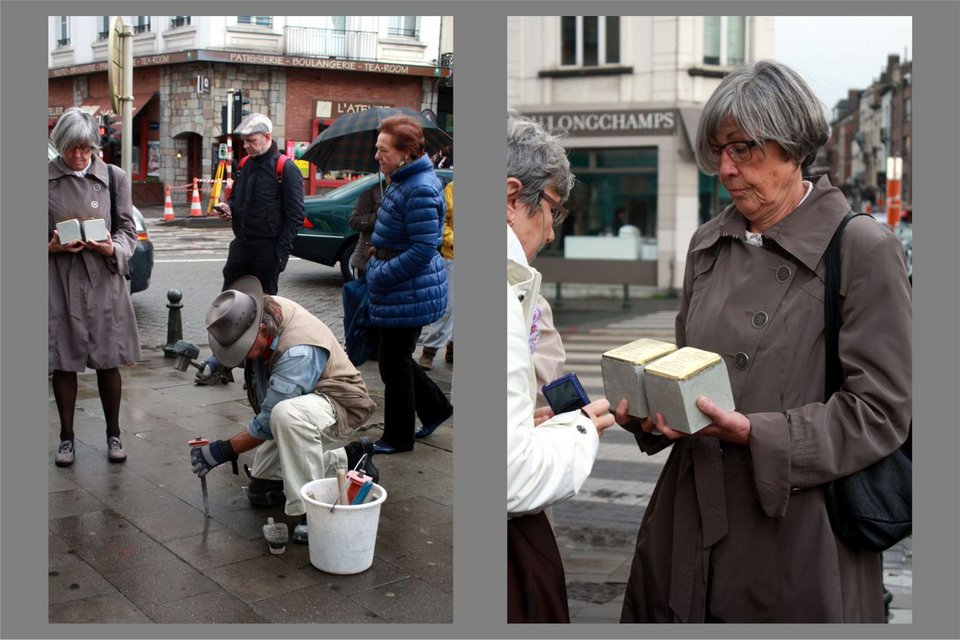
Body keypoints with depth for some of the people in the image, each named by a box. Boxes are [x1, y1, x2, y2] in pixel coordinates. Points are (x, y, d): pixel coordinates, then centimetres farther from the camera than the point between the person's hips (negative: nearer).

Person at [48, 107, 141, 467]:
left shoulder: (114, 178, 3)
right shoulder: (46, 179, 1)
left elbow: (128, 230, 5)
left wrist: (113, 248, -15)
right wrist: (52, 246, -15)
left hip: (103, 279, 0)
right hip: (59, 280, 0)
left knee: (108, 363, 6)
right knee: (63, 363, 6)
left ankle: (113, 434, 21)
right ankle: (67, 437, 21)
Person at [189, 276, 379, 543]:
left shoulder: (298, 351, -38)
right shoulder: (260, 309, -14)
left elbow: (266, 424, -32)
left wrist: (224, 451, -25)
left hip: (340, 404, -10)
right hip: (300, 402, 10)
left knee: (287, 414, -45)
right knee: (261, 489, 15)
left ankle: (310, 509, -31)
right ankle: (347, 459, 22)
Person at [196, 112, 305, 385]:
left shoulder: (285, 168, -9)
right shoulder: (245, 165, 12)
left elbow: (295, 215, -12)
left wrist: (280, 251, -16)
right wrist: (228, 207, 2)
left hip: (268, 251, -7)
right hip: (241, 245, 7)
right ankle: (220, 364, 15)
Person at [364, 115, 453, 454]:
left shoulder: (420, 191, -23)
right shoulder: (404, 181, 9)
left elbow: (423, 250, -26)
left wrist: (381, 275, -21)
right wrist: (380, 251, 10)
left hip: (410, 296, -10)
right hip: (400, 293, 10)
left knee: (394, 363, 3)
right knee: (396, 359, 19)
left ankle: (398, 438, 19)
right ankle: (435, 407, 36)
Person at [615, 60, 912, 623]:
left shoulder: (862, 249, -9)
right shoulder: (707, 245, 10)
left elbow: (881, 412, -12)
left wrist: (753, 433, -22)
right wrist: (650, 411, -4)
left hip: (799, 541, -5)